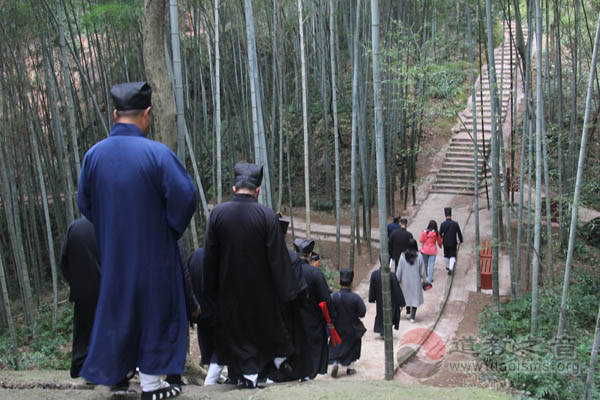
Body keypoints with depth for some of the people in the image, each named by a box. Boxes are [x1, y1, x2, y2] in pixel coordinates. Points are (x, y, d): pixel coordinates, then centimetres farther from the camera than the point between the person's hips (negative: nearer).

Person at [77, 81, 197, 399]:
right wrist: (171, 228, -3)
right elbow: (185, 195, -21)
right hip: (153, 250, -4)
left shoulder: (93, 155, -3)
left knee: (117, 304, 21)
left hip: (113, 250, 4)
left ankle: (112, 370, 32)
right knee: (155, 309, 9)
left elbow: (84, 203, 6)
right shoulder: (156, 153, -18)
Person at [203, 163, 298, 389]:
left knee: (235, 327, 14)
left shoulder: (217, 213, -11)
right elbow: (278, 256, -13)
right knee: (268, 320, 22)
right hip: (260, 285, -1)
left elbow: (210, 255, -4)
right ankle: (279, 358, 36)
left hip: (229, 286, 1)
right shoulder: (267, 215, -16)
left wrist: (211, 288, 7)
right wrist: (286, 291, -4)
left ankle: (248, 374, 16)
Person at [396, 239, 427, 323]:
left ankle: (408, 312, 34)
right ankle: (412, 317, 3)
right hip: (416, 281, -2)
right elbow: (422, 271, -7)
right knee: (415, 297, 7)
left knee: (407, 295, 21)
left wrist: (398, 280, 7)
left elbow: (399, 270, -6)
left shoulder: (403, 256, -12)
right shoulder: (419, 257, -16)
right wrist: (424, 279, 10)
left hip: (405, 280, 2)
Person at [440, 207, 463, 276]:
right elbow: (459, 233, -6)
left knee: (446, 255, 21)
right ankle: (451, 268, -9)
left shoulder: (443, 224, -14)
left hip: (445, 243, 1)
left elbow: (440, 234, -8)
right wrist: (460, 241, 10)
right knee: (452, 256, 8)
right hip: (453, 243, -1)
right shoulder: (455, 224, -13)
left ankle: (447, 267, 37)